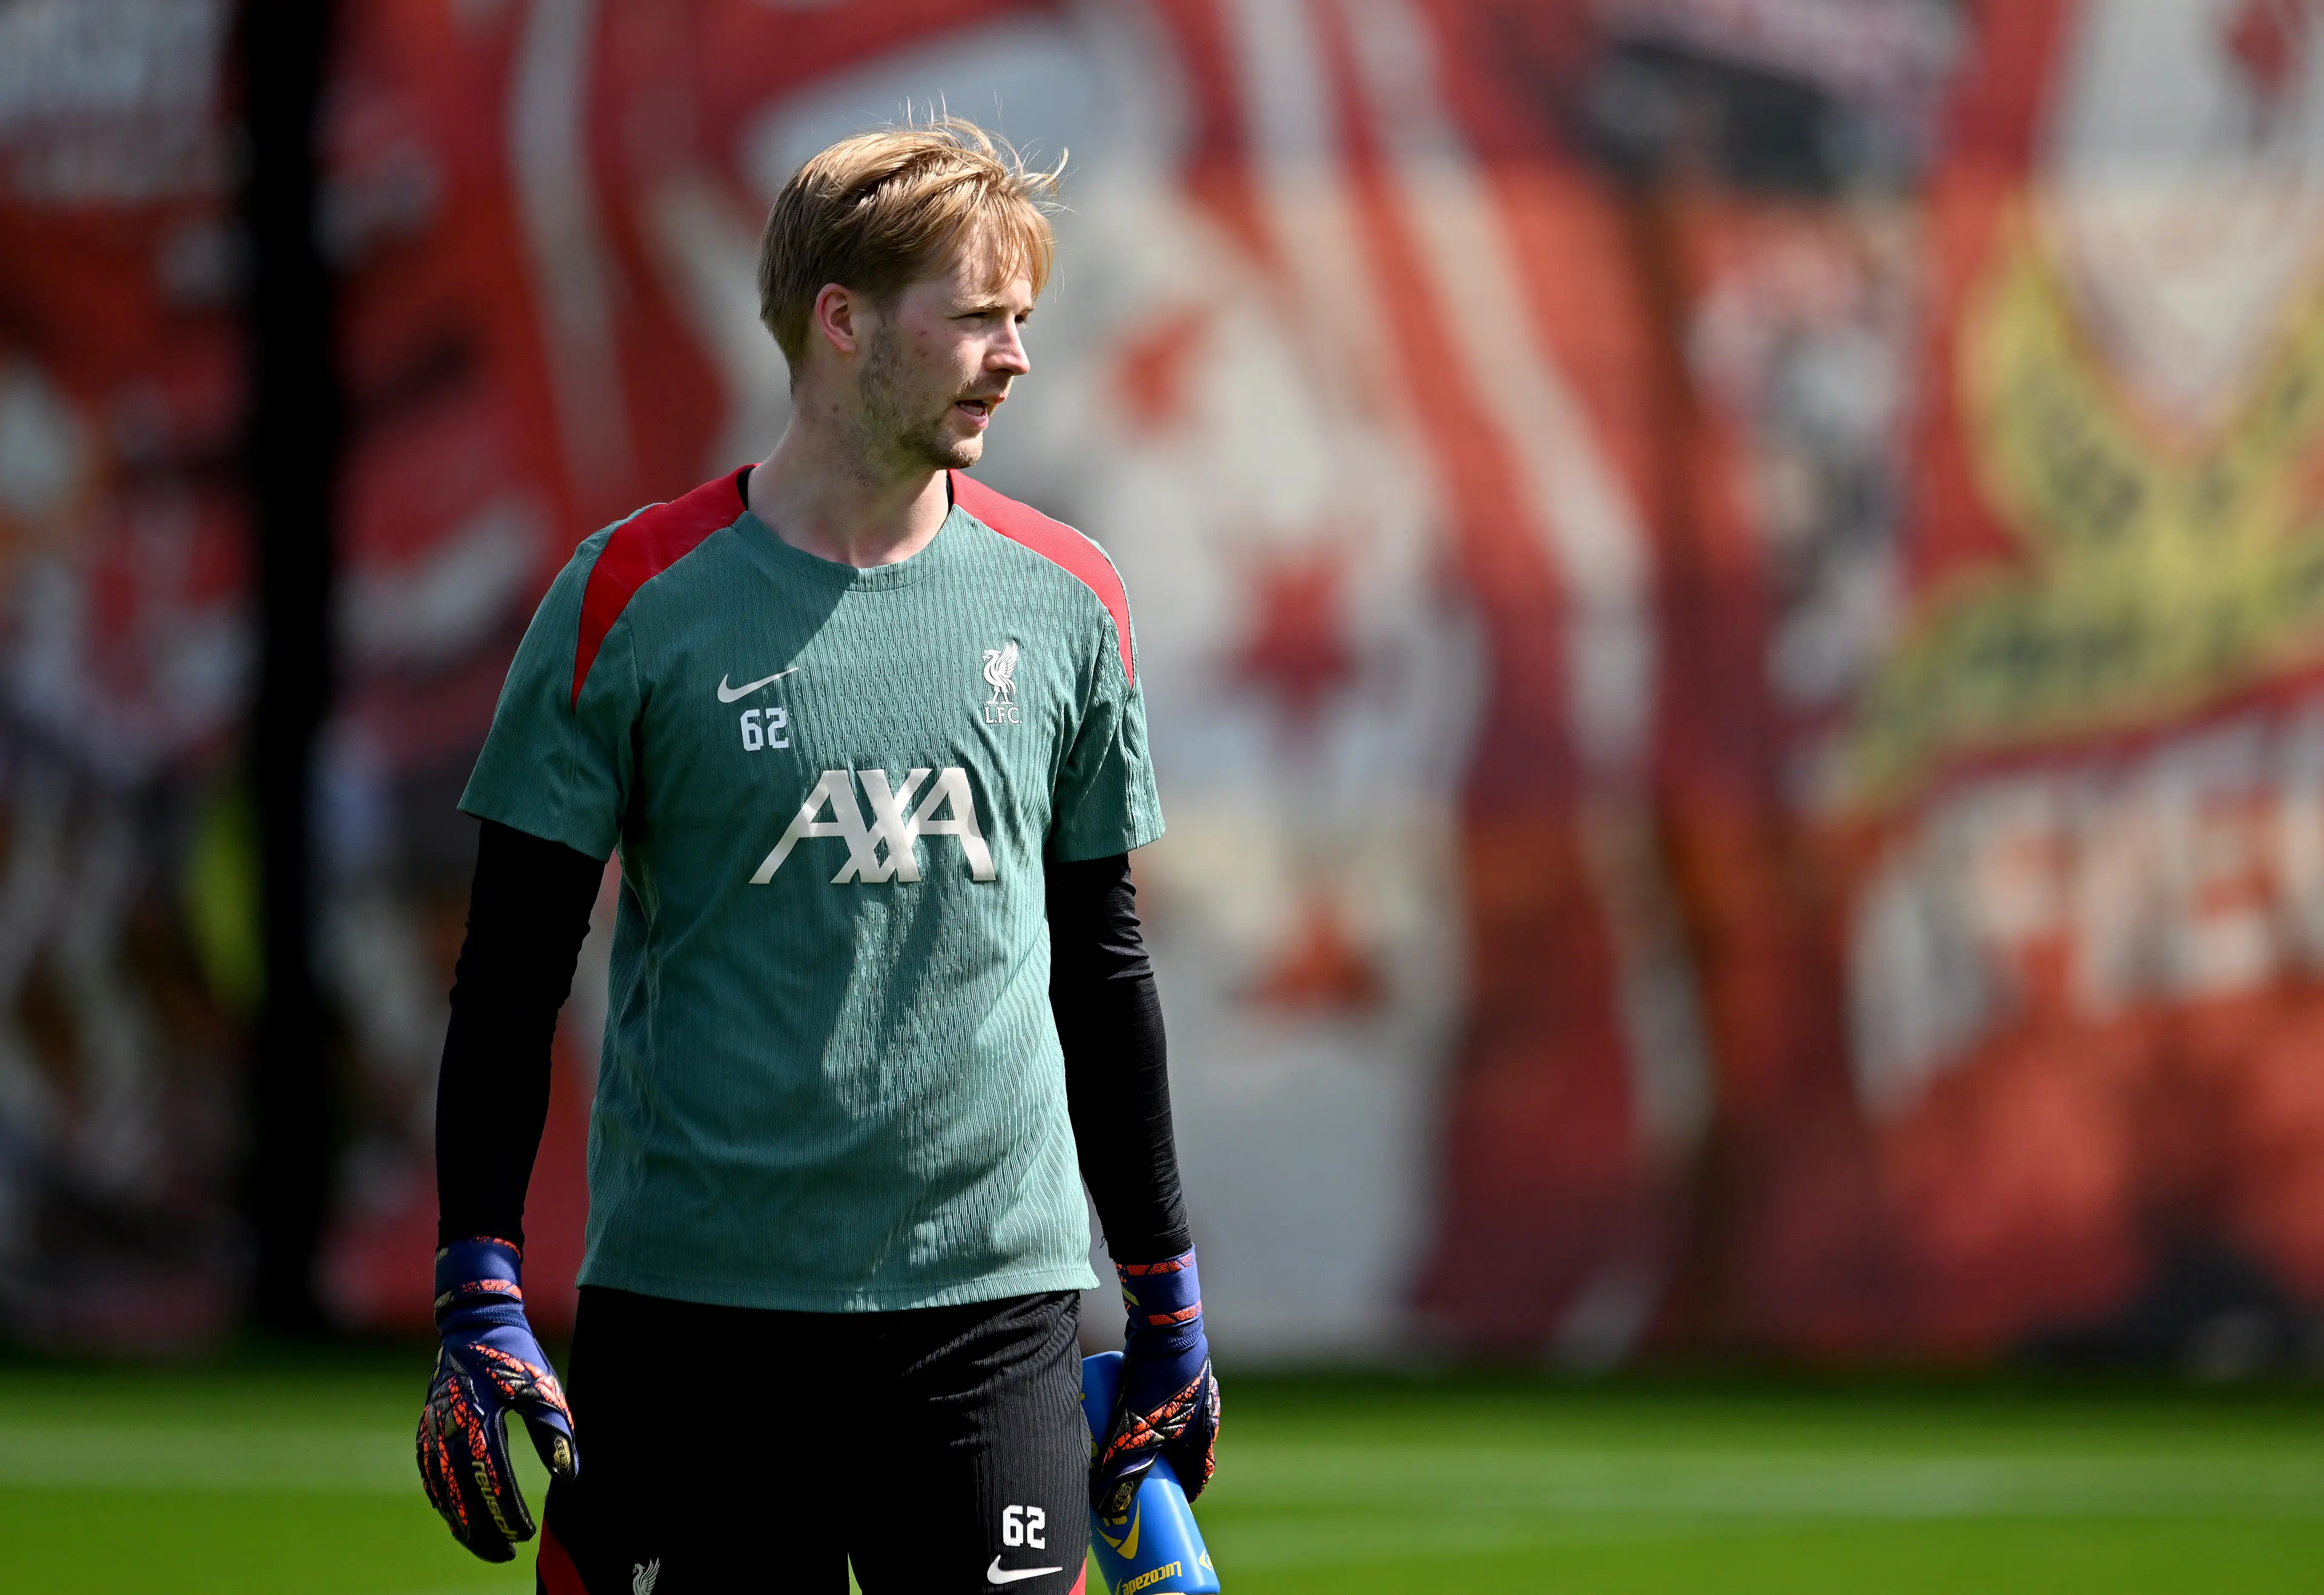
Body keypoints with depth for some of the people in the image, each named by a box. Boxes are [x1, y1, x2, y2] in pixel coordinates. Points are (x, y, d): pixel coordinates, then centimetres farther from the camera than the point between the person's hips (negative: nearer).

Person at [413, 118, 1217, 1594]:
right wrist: (480, 1294, -6)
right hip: (690, 1302, -2)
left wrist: (1168, 1301, 17)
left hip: (993, 1295, 2)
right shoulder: (639, 599, -2)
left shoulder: (1065, 601, 7)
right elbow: (513, 972, 1)